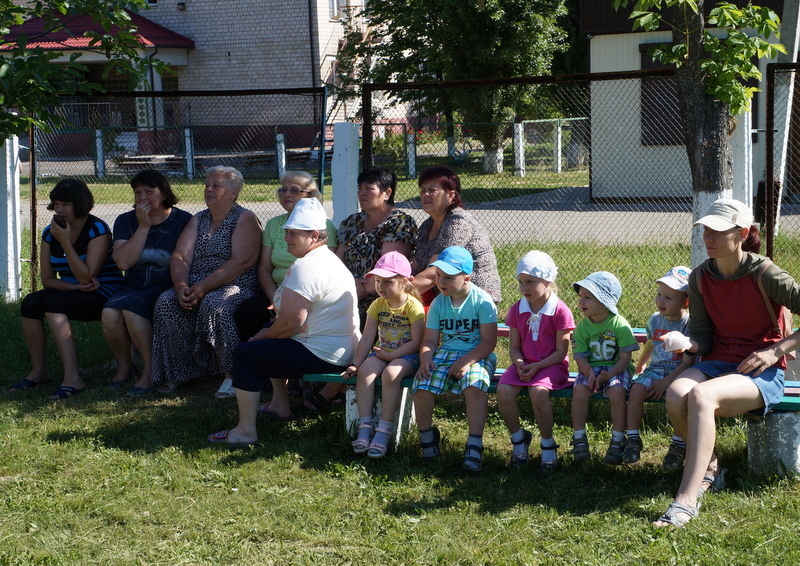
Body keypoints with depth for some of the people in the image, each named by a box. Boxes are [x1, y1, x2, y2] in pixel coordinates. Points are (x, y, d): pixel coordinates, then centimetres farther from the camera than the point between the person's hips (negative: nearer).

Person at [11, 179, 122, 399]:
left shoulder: (97, 230, -12)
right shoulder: (50, 233, 6)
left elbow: (86, 277, -19)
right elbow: (47, 280, 6)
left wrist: (65, 242, -23)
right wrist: (77, 287, -12)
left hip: (103, 294, -6)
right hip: (69, 291, 6)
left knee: (52, 303, -32)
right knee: (29, 303, -23)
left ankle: (73, 378, -36)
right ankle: (38, 370, -10)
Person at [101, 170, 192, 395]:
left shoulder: (183, 221, 1)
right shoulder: (125, 221, 10)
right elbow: (123, 262, -6)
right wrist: (143, 226, -9)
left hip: (166, 288, -4)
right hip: (133, 288, 4)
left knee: (130, 307, -32)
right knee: (109, 313, -27)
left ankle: (150, 369, -18)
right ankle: (123, 365, -1)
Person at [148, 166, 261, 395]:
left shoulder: (245, 219, 1)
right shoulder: (198, 220, 20)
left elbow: (240, 262, -14)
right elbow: (179, 257, 7)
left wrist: (203, 287, -22)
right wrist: (181, 287, -15)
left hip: (236, 287, -5)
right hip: (195, 288, 5)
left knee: (213, 303, -37)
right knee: (166, 301, -23)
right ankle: (174, 374, -19)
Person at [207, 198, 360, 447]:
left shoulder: (305, 267, -21)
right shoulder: (329, 259, 14)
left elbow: (290, 322, -24)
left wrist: (266, 334, -4)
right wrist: (270, 332, 11)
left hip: (322, 356, -11)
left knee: (245, 354, -6)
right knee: (271, 342, 32)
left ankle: (245, 431, -4)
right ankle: (280, 406, 35)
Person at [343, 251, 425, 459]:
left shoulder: (413, 306, -11)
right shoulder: (377, 305, 5)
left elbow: (416, 343, -16)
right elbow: (367, 338, 2)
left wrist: (391, 355, -21)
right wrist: (356, 363, -8)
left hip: (406, 356, -5)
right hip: (382, 353, 5)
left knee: (391, 373, -35)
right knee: (365, 371, -26)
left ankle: (383, 431, -29)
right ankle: (365, 427, -25)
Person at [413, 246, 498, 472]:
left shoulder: (483, 301, -9)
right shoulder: (439, 303, 6)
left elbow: (489, 341, -12)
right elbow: (430, 340, 6)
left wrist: (467, 361, -25)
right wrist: (425, 359, -16)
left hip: (477, 356, -4)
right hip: (445, 353, 4)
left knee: (475, 387, -35)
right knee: (422, 386, -22)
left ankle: (474, 445, -28)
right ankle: (427, 436, 2)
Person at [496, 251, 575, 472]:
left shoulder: (560, 311, -9)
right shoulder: (517, 310, 5)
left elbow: (561, 352, -9)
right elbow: (514, 346, 8)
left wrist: (537, 366, -20)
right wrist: (520, 363, -13)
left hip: (551, 365, -4)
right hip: (524, 363, 5)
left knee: (538, 391, -34)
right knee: (503, 391, -24)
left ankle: (548, 445, -14)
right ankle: (518, 438, 0)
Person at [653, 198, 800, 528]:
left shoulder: (764, 275, -10)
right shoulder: (701, 277, 5)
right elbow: (702, 336, 6)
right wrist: (686, 343, -18)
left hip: (761, 373, -5)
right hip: (716, 364, 5)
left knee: (701, 396, -36)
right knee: (676, 394, -30)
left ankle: (687, 500, -35)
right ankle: (709, 467, -1)